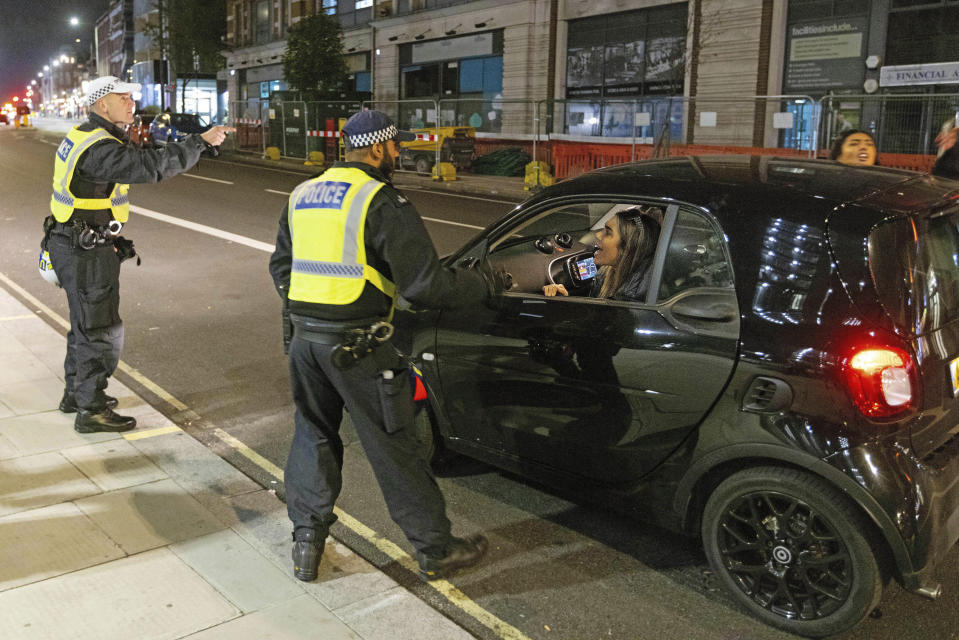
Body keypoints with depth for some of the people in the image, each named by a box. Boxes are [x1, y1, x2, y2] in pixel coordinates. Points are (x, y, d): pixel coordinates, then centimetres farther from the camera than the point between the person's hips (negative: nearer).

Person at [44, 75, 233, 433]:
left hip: (78, 243, 11)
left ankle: (76, 394, 36)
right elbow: (153, 166, -34)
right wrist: (201, 142, -28)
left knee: (86, 324, 22)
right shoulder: (99, 148, -22)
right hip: (86, 252, -11)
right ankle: (91, 411, 7)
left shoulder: (83, 136, 12)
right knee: (100, 330, -2)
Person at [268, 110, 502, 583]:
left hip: (304, 336, 7)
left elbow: (280, 266, 21)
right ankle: (435, 550, 18)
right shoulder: (382, 202, -12)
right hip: (357, 347, -7)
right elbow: (425, 284, -17)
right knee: (393, 447, 3)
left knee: (312, 435, 21)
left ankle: (306, 543, 29)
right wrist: (484, 284, -4)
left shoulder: (302, 195, 12)